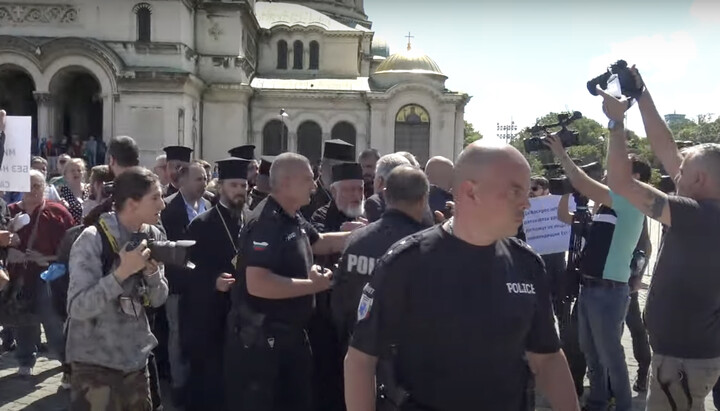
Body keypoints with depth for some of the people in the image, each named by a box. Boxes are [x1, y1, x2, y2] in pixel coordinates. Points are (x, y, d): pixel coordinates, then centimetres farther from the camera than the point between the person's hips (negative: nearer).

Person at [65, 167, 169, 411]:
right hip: (95, 361, -5)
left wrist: (152, 271, -14)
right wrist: (122, 271, -29)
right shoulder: (92, 240, -17)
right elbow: (77, 308, -22)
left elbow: (158, 300, 5)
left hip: (136, 358, 6)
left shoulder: (153, 237, 1)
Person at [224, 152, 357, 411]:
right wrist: (313, 285, -24)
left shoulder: (294, 219, 7)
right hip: (260, 338, -9)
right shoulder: (265, 223, -23)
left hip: (291, 333, 9)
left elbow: (319, 243, 25)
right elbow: (257, 284, -33)